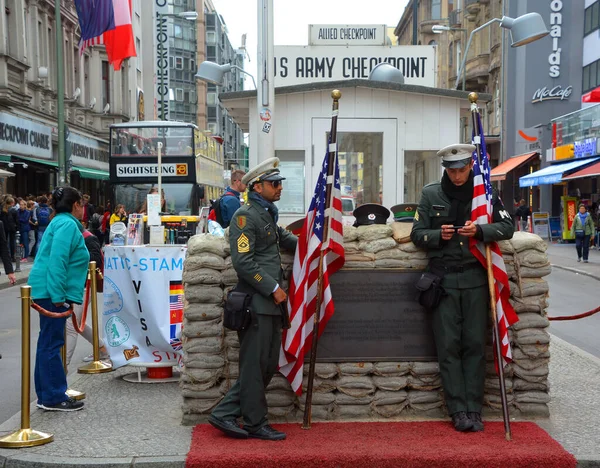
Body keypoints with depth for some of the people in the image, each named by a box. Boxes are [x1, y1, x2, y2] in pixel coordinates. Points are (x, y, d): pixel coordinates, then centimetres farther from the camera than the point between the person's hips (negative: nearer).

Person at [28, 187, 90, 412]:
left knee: (49, 342, 13)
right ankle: (54, 398, 0)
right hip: (52, 291, -10)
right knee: (52, 343, -5)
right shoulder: (67, 225, -13)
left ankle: (46, 394, 21)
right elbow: (57, 261, -22)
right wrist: (58, 295, -24)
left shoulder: (62, 222, 19)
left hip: (49, 291, 10)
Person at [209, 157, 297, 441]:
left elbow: (284, 239, 34)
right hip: (255, 303, -10)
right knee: (255, 365, 1)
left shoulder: (267, 214, 19)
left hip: (270, 303, 10)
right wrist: (273, 288, -17)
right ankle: (256, 423, 14)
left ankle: (225, 415, 18)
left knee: (268, 365, 12)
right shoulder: (245, 216, -11)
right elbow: (243, 262, -19)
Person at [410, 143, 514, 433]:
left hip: (475, 279, 0)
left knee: (475, 344, 2)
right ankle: (458, 411, 4)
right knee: (448, 346, -2)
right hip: (443, 280, 0)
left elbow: (507, 227, 3)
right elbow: (417, 234, 7)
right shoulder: (431, 194, 5)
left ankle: (474, 410, 8)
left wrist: (480, 231, -16)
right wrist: (439, 235, -14)